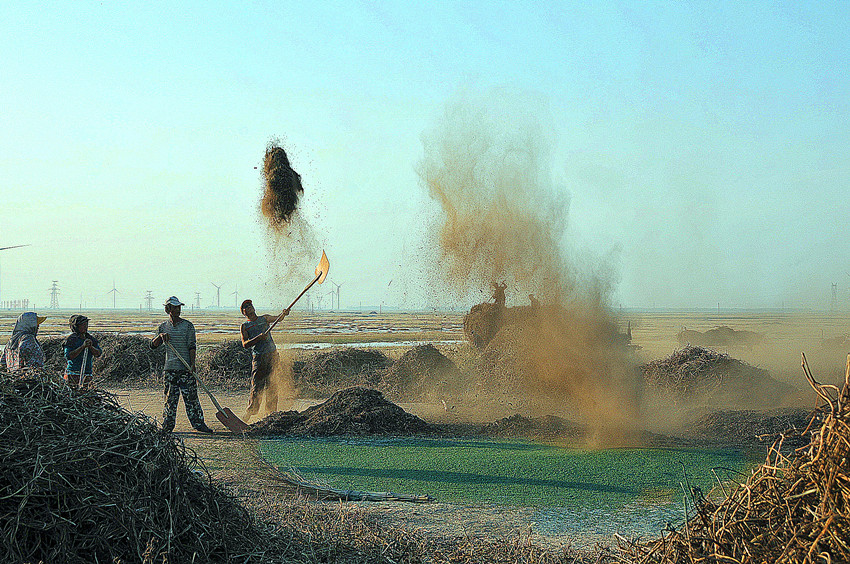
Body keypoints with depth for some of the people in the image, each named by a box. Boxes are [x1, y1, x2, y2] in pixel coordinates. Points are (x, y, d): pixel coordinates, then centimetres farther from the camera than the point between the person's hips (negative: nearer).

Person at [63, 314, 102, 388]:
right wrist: (82, 347, -22)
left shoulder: (90, 339, 10)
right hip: (73, 373, -5)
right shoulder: (71, 339, -7)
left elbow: (98, 353, 4)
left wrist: (90, 347, -15)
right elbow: (68, 356, -17)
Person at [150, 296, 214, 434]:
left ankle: (199, 424, 3)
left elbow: (192, 346, -2)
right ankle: (167, 426, 11)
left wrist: (192, 364, -11)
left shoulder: (187, 325, 3)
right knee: (170, 398, 4)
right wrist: (160, 336, -12)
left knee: (191, 397, -2)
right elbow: (153, 345, 8)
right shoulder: (163, 327, 11)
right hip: (170, 368, 2)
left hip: (186, 368, -2)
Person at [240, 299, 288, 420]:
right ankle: (250, 412, 3)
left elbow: (277, 318, 1)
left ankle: (271, 412, 7)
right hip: (258, 358, -1)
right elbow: (245, 344, -4)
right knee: (257, 386, -7)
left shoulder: (264, 319, 16)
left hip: (272, 355, 1)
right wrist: (258, 338, -19)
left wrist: (283, 314, -21)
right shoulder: (244, 326, 9)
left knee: (272, 385, -1)